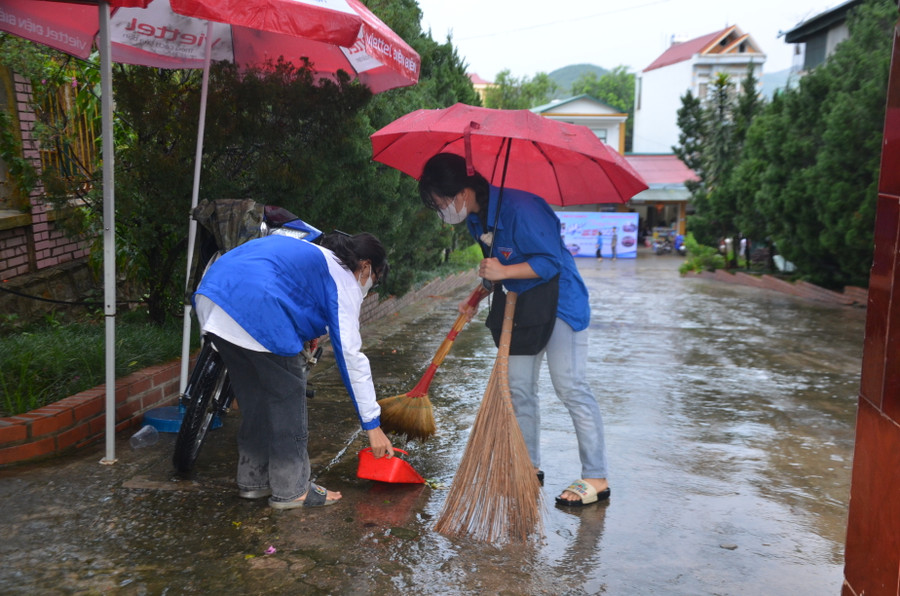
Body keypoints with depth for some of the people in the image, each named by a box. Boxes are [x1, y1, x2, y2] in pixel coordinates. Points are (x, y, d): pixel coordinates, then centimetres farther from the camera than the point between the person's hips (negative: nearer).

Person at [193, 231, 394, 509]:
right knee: (287, 394, 6)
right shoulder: (343, 280, 6)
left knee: (254, 394, 20)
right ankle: (291, 490, 14)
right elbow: (350, 355, 1)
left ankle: (253, 480, 31)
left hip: (210, 296, 9)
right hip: (255, 310, -9)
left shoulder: (306, 251, 30)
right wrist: (373, 424, 3)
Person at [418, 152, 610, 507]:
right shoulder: (475, 219, 3)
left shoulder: (520, 209, -26)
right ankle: (529, 467, 22)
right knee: (518, 387, 10)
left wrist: (505, 272, -30)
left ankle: (596, 478, -2)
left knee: (569, 385, -10)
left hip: (559, 302, -9)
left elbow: (551, 262, -24)